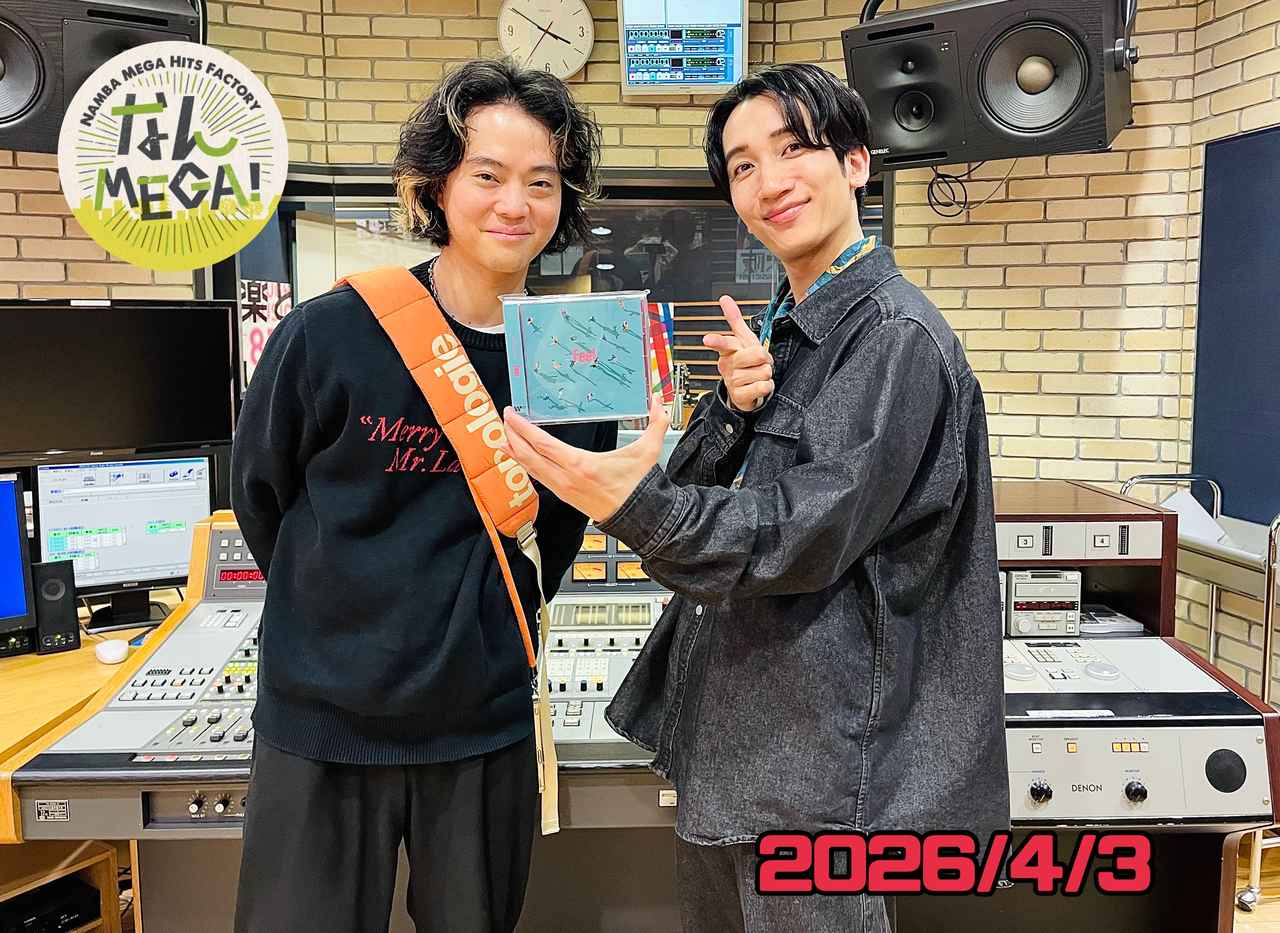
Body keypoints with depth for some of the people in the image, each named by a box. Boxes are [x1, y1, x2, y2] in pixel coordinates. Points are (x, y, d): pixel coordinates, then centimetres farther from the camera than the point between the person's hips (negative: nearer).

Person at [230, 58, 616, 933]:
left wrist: (497, 616, 8)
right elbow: (260, 492, 1)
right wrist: (346, 617, 8)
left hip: (487, 726, 2)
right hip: (322, 723, -2)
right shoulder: (331, 334, -14)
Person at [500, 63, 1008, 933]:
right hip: (722, 726, 8)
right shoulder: (773, 330, 11)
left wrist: (638, 507, -35)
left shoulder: (896, 335, -15)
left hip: (815, 745, -8)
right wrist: (734, 410, -16)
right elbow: (693, 489, 5)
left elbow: (812, 535, -22)